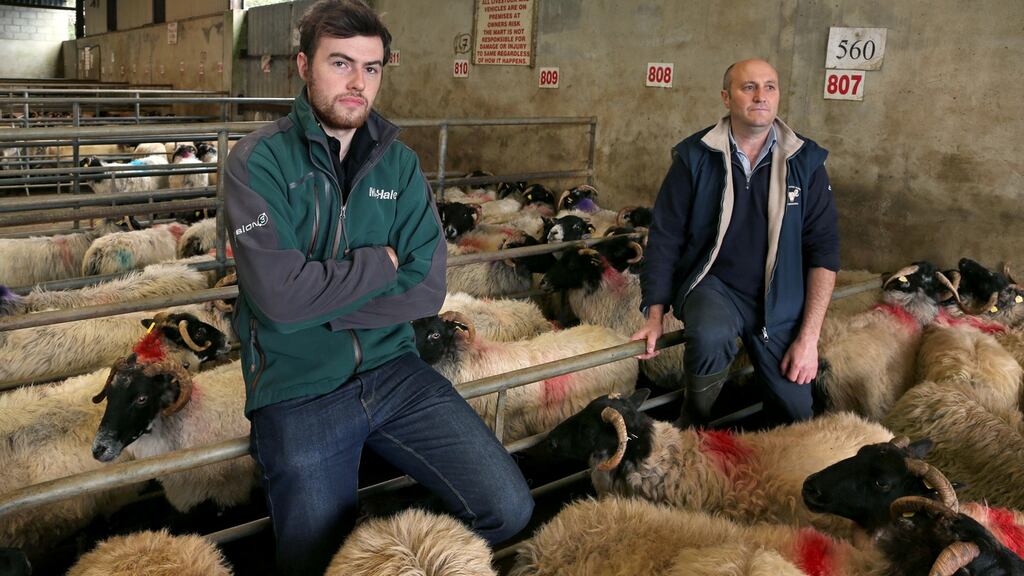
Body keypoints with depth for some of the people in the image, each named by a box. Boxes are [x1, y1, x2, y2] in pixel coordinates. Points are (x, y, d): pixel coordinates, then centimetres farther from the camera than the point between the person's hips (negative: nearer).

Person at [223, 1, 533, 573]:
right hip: (298, 391, -3)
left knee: (510, 509, -5)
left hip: (393, 370, 4)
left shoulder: (399, 162, 6)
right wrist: (380, 263, -9)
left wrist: (322, 302, -13)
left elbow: (427, 288, -4)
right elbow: (280, 295, -20)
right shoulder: (259, 161, -8)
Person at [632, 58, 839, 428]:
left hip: (779, 299, 2)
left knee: (794, 413, -1)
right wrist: (655, 315, -7)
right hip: (712, 284, -2)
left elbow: (823, 250, -3)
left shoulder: (805, 162, -3)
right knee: (710, 335, -35)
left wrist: (809, 336, -9)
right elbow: (665, 238, -2)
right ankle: (692, 426, -7)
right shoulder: (695, 156, -6)